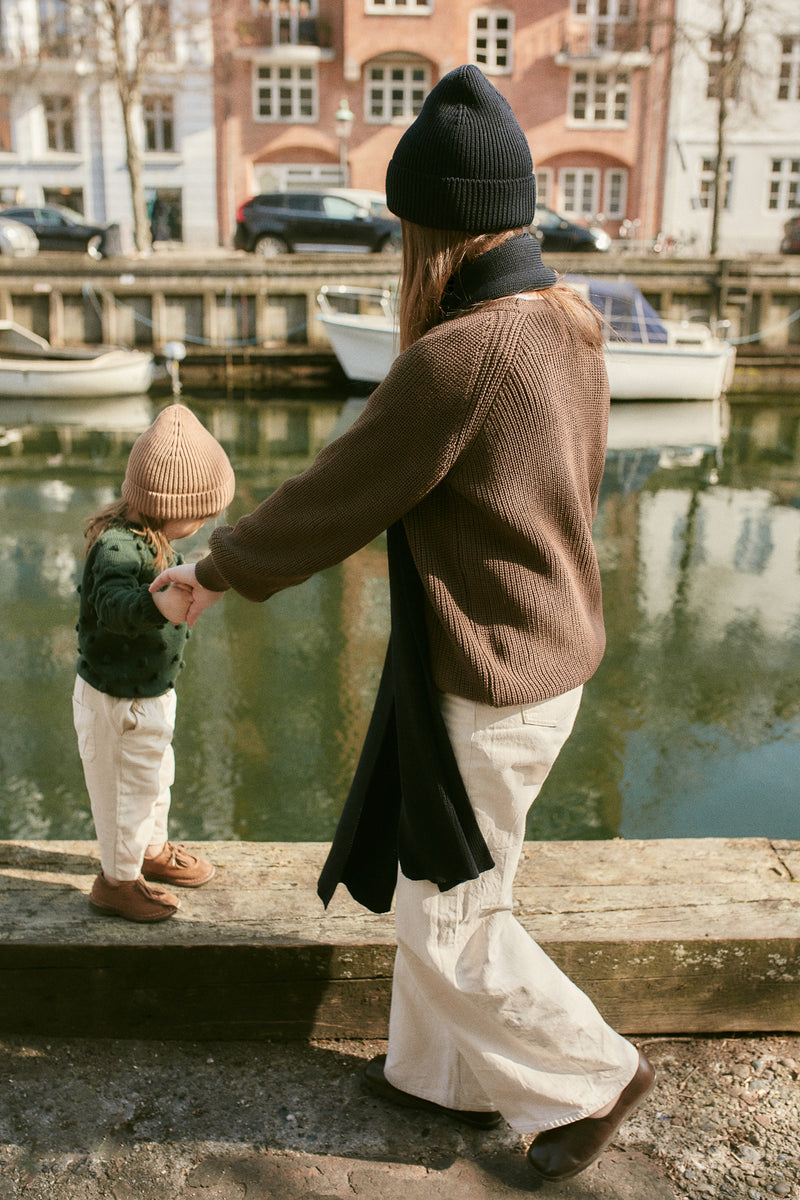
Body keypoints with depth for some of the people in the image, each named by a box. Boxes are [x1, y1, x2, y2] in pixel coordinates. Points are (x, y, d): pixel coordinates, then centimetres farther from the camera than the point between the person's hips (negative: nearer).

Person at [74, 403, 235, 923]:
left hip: (151, 692, 10)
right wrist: (157, 606, -64)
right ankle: (117, 880, 29)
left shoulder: (151, 538, 0)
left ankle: (154, 849, 50)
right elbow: (114, 605, -50)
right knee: (127, 788, 8)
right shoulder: (118, 547, -31)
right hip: (116, 702, -10)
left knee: (156, 774, 27)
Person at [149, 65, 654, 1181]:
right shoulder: (571, 326, 1)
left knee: (448, 923, 12)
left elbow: (334, 501, -16)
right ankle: (446, 1073, 44)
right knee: (436, 886, 24)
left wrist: (217, 570, 1)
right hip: (553, 657, 9)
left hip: (484, 692, -9)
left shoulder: (458, 358, -26)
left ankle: (592, 1075, 30)